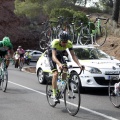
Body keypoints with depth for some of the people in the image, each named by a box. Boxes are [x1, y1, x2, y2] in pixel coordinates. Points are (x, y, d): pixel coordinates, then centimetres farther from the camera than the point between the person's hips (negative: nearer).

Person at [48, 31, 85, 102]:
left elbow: (73, 55, -26)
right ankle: (54, 95, -16)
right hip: (52, 56, -4)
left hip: (60, 55, 4)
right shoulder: (55, 42, -37)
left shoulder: (69, 43, -26)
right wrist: (59, 64, -64)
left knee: (65, 71, -19)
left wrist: (79, 64, -42)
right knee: (55, 73, -21)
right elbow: (54, 56, -46)